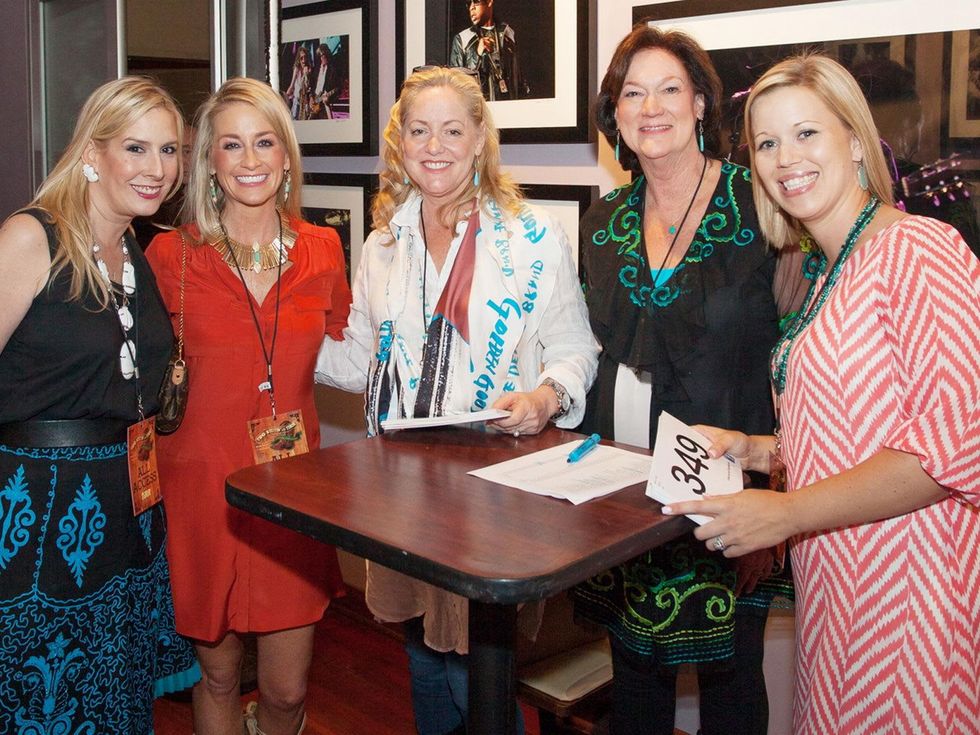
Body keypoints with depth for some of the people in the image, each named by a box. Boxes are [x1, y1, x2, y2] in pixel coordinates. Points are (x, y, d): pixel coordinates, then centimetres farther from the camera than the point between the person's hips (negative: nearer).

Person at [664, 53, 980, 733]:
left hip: (905, 589, -8)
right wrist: (761, 449, 7)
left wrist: (789, 513, -21)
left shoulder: (918, 250, -14)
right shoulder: (832, 275, 15)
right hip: (839, 577, 8)